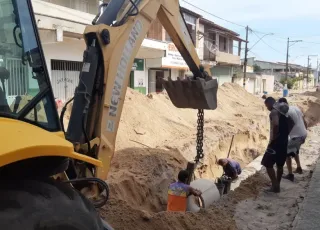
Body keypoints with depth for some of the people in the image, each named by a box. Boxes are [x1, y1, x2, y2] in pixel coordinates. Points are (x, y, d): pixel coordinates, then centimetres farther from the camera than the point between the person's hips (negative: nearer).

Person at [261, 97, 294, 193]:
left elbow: (276, 125, -32)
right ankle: (277, 185, 26)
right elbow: (291, 124, 22)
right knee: (280, 165, 16)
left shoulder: (274, 112, -15)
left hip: (276, 142, -9)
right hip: (284, 141, 9)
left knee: (268, 164, -2)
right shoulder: (283, 111, 14)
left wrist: (273, 138, -21)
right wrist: (284, 134, 18)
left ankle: (275, 186, -1)